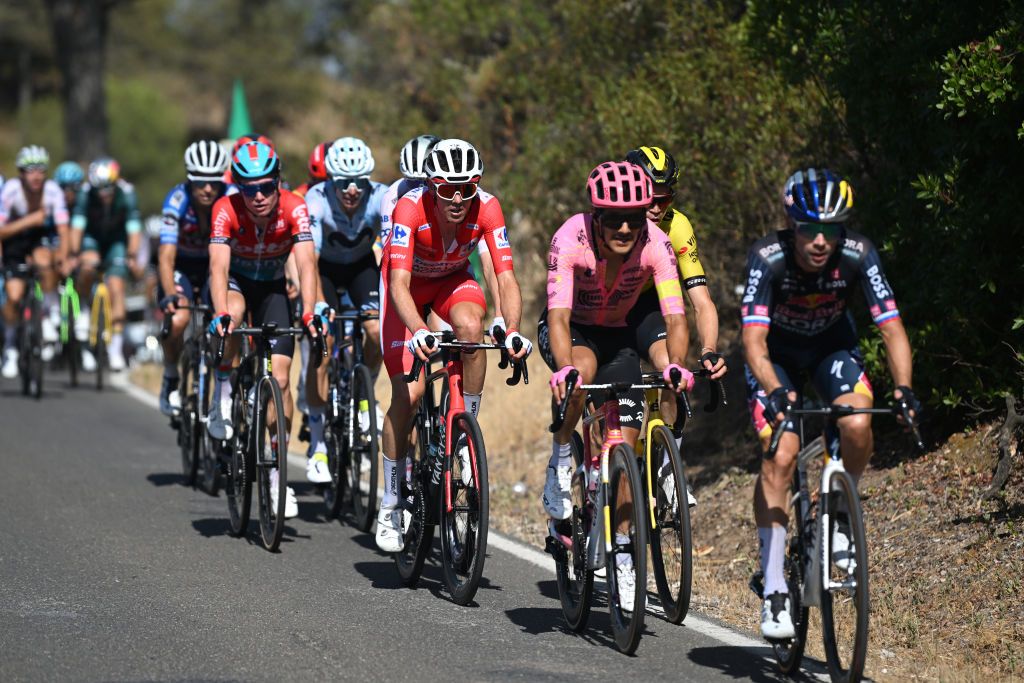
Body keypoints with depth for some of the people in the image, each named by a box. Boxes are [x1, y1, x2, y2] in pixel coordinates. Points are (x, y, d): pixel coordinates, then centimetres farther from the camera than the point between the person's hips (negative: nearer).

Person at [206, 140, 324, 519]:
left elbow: (306, 264, -35)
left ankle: (277, 475, 0)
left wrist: (308, 314, -50)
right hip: (235, 280, -1)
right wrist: (221, 314, -54)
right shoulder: (226, 210, -29)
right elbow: (219, 266, -38)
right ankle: (222, 397, -17)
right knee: (233, 312, -38)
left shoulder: (294, 208, -27)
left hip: (272, 287, 1)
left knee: (280, 378, -11)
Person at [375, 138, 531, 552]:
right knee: (408, 392, -13)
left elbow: (506, 278, -31)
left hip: (452, 280, 2)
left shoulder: (486, 208, -29)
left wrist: (513, 331, -49)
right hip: (407, 282, -2)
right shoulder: (411, 208, -35)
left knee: (470, 325, -34)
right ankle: (390, 506, 2)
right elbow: (400, 284, -42)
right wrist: (418, 331, -59)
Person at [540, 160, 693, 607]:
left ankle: (622, 553, 7)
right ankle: (560, 461, -13)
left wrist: (675, 366, -53)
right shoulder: (571, 239, -32)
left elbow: (675, 317, -34)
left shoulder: (655, 244, -27)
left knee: (625, 443, -7)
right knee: (582, 371, -37)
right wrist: (564, 370, -58)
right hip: (571, 330, -2)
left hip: (618, 335, 2)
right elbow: (559, 316, -40)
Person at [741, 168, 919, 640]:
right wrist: (775, 392, -55)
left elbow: (892, 329, -28)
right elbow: (753, 341, -37)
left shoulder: (859, 255, -27)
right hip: (776, 355, -2)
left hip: (832, 345, 2)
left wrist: (904, 388, -44)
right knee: (781, 455, -20)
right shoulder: (767, 258, -32)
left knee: (857, 425, -27)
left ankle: (838, 514, 2)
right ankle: (774, 590, -15)